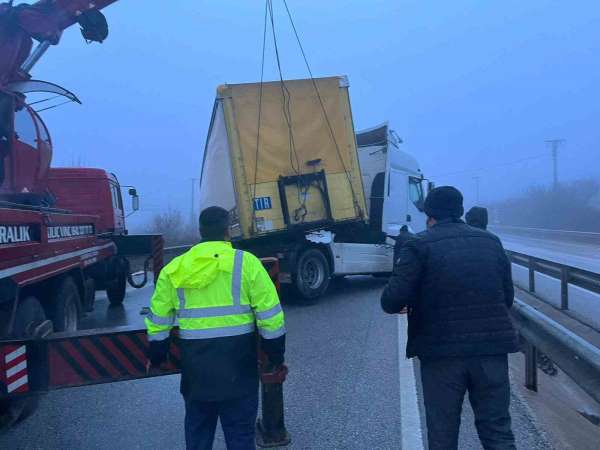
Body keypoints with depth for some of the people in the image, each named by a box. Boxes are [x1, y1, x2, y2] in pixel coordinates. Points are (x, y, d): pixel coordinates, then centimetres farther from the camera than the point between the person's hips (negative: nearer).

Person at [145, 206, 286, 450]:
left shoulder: (174, 269, 3)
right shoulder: (246, 262, -8)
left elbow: (158, 320, 8)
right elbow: (269, 316, -8)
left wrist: (156, 356, 22)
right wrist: (276, 356, 3)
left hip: (195, 364, 3)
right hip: (237, 363, -3)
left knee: (197, 428, 22)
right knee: (240, 430, 10)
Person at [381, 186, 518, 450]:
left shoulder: (419, 246, -6)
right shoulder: (491, 242, 9)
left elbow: (393, 301, -14)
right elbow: (507, 297, 12)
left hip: (442, 353, -3)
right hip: (492, 349, 4)